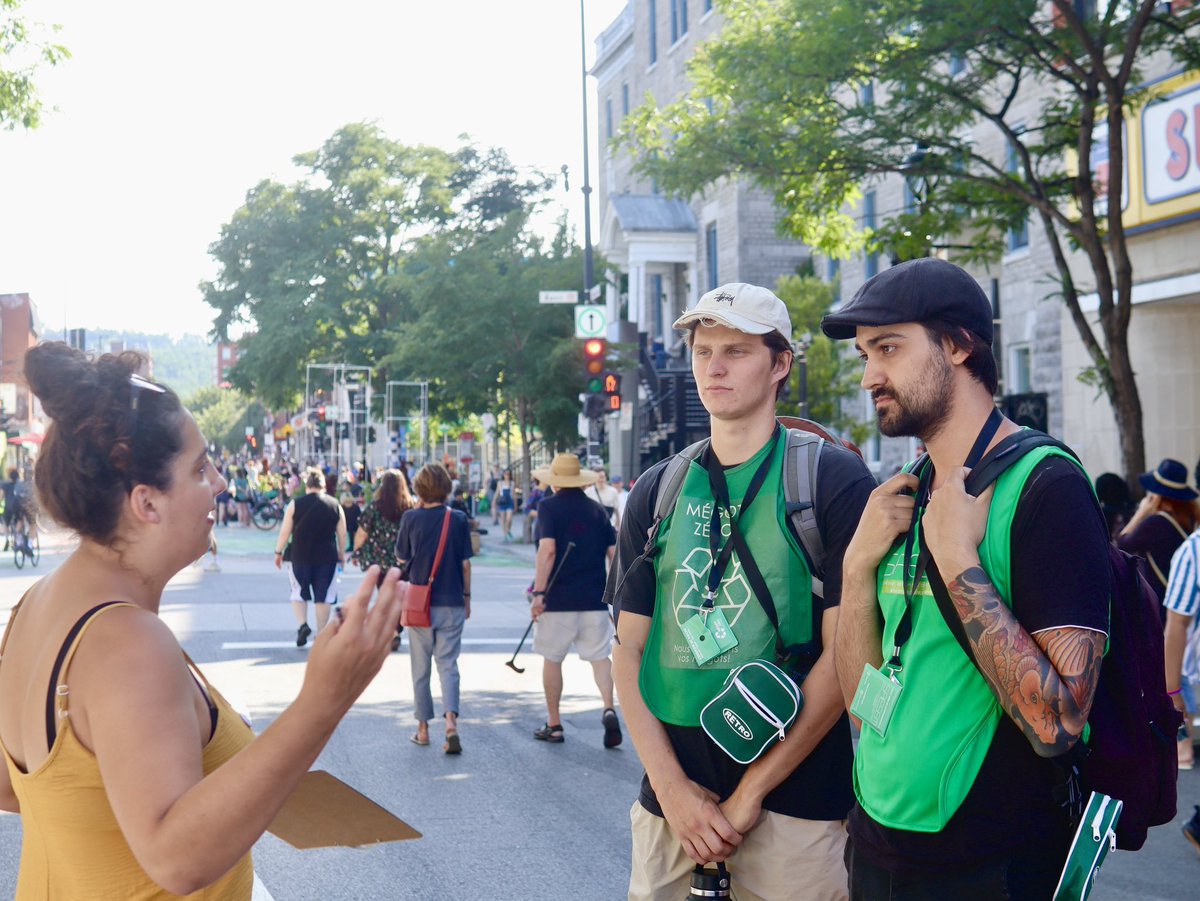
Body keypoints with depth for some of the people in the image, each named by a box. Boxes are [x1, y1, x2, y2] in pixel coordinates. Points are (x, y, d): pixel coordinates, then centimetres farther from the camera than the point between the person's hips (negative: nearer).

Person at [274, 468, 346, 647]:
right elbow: (342, 534, 5)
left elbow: (284, 532, -2)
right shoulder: (335, 505, 1)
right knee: (323, 596, 8)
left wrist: (278, 552, 9)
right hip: (327, 557, 1)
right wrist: (342, 554, 18)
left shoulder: (296, 504, -3)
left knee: (299, 592, 14)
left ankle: (302, 624, -5)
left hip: (300, 556, -1)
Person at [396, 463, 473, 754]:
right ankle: (451, 722, -15)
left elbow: (402, 558, 3)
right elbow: (465, 563, 0)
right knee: (448, 664, 5)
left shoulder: (411, 518, -8)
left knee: (421, 668, 11)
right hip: (452, 603, 1)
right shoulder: (458, 520, -4)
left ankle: (423, 728, 18)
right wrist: (467, 596, 12)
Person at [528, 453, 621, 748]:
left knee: (552, 659, 9)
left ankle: (554, 724, 16)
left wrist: (538, 593, -16)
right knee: (600, 655, 6)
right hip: (595, 599, 3)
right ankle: (609, 709, -17)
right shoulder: (597, 510, 9)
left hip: (558, 599, -3)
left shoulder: (549, 507, -4)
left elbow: (547, 551, -16)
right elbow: (614, 553, 7)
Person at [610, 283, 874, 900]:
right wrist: (671, 786, -6)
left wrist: (748, 792, -11)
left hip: (792, 807, -4)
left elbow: (845, 655, -9)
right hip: (668, 802, 4)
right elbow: (629, 648, 7)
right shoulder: (657, 492, 9)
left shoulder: (833, 479, -5)